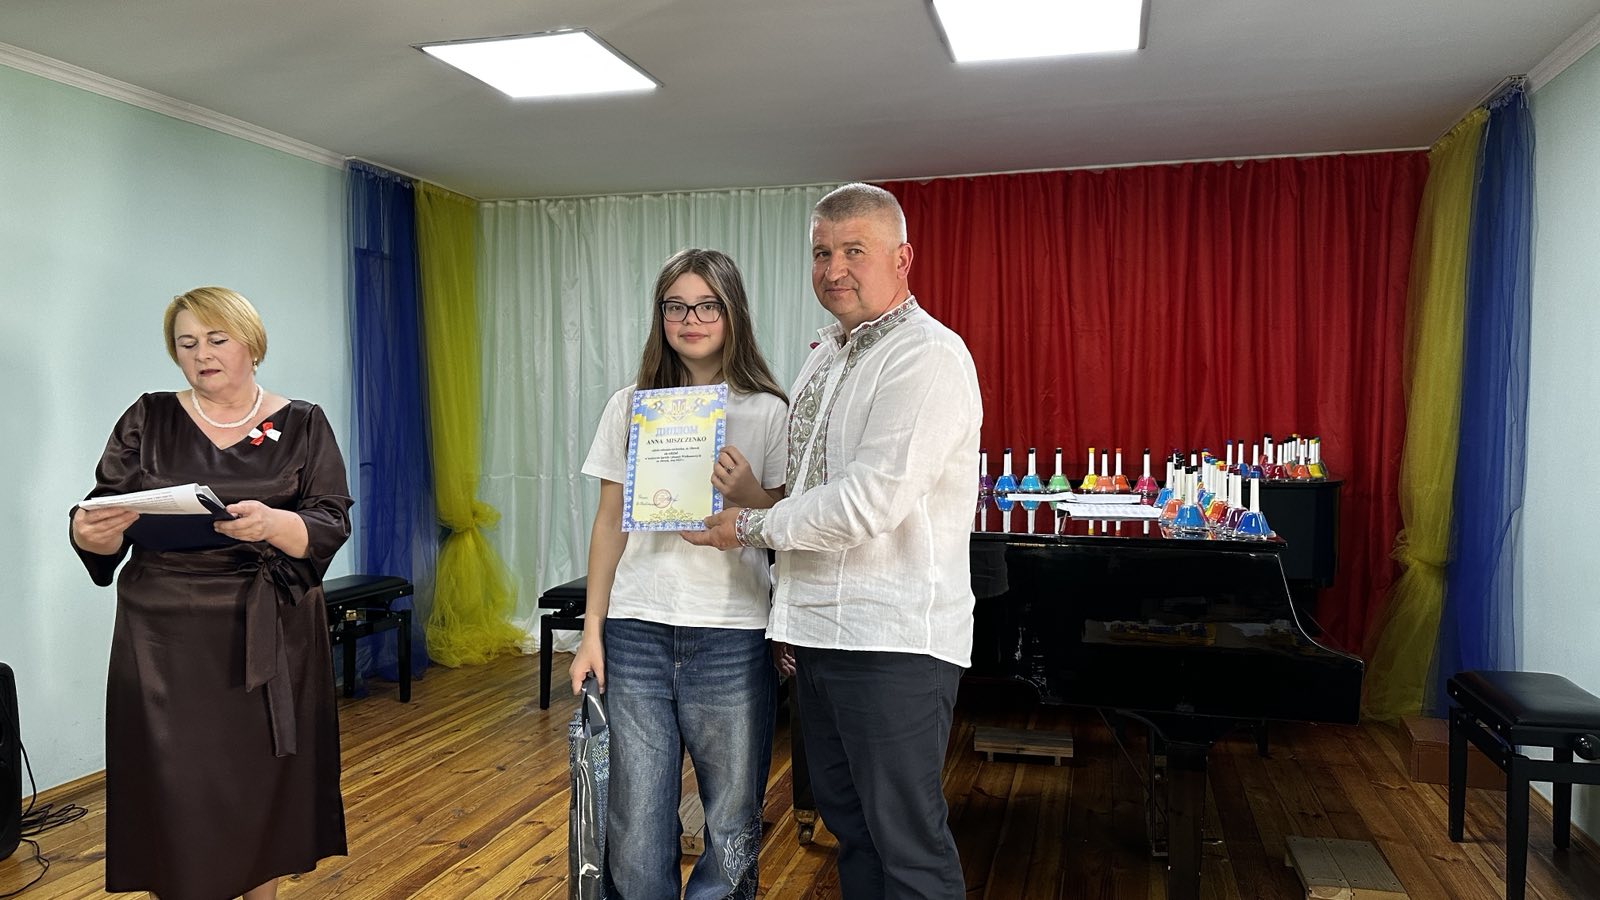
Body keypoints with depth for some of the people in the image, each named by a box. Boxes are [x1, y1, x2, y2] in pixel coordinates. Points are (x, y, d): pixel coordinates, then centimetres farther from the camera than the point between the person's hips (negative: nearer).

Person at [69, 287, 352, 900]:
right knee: (174, 788, 1)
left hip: (270, 639, 0)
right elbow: (101, 519, 3)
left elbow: (330, 526, -5)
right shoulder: (147, 420, 7)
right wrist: (90, 532, -20)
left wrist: (272, 525, -26)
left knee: (264, 782, 5)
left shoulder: (302, 426, 3)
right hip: (167, 638, 1)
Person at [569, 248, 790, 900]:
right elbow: (610, 524, 10)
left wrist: (749, 497, -17)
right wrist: (592, 632, 7)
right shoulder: (629, 407, 8)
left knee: (732, 828, 6)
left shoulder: (768, 412, 2)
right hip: (636, 634, 2)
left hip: (731, 637, -1)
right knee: (635, 828, 6)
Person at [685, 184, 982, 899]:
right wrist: (791, 612, 19)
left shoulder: (928, 355, -14)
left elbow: (871, 502, -23)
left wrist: (751, 528, -9)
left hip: (893, 639, -9)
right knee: (847, 822, 19)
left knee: (906, 842, 1)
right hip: (819, 633, 9)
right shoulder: (824, 356, 16)